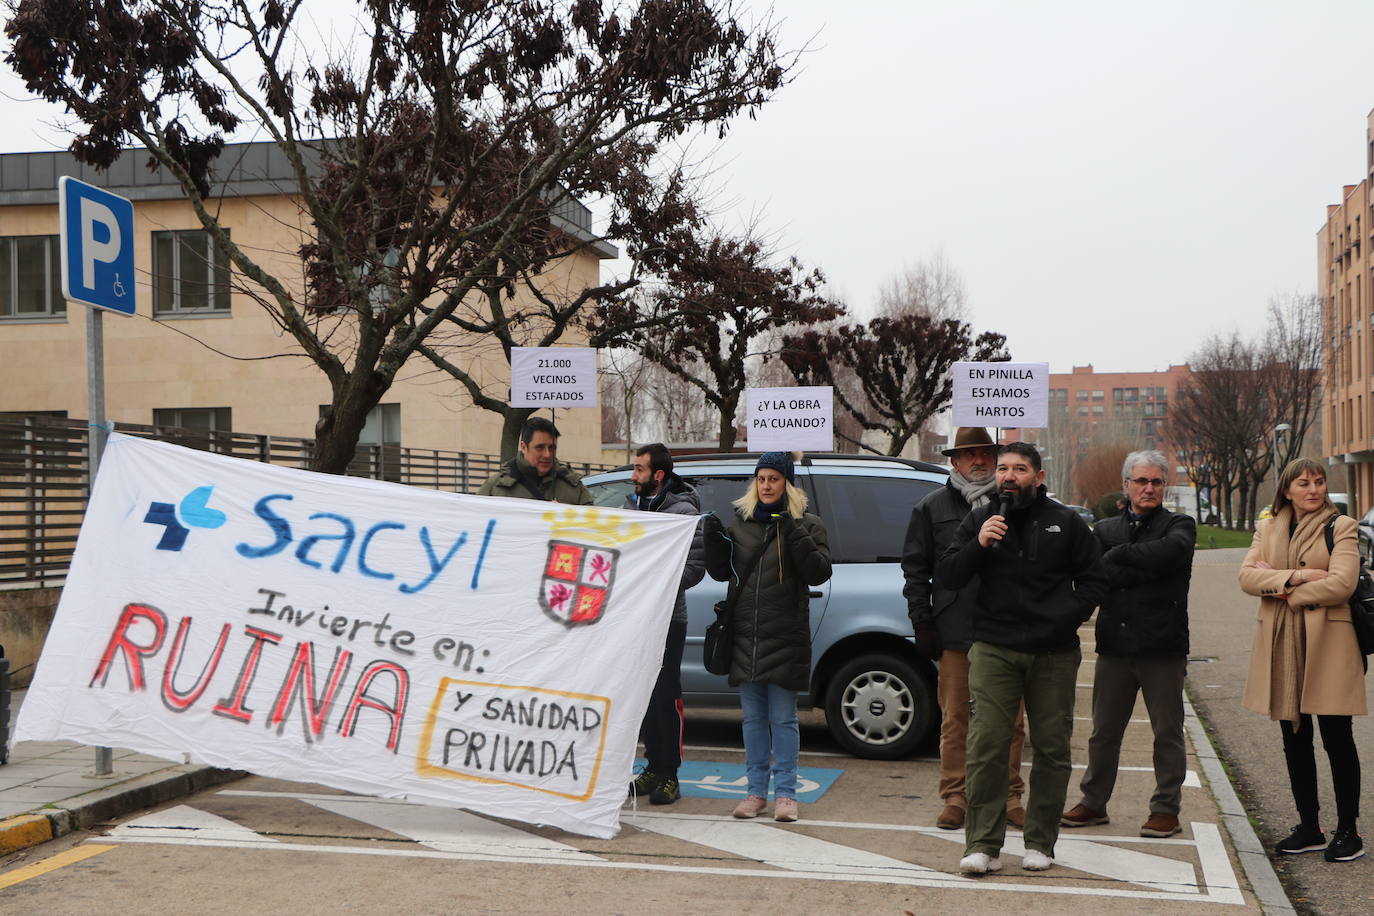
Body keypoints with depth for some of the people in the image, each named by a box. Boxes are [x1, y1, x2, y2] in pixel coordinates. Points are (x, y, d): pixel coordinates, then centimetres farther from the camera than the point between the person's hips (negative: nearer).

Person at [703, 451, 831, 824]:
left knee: (783, 718, 0)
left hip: (785, 637, -4)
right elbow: (721, 572, 13)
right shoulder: (740, 522, 12)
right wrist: (714, 540, -4)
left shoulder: (806, 525, 2)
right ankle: (757, 791, 16)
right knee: (753, 717, 9)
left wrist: (796, 535, -19)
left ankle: (785, 793, 7)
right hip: (746, 635, 4)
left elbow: (819, 572, -9)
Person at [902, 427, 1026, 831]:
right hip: (955, 631, -1)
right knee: (954, 718, 3)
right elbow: (915, 570, 8)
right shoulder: (932, 508, 8)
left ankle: (1010, 797, 16)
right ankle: (955, 797, 13)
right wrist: (922, 621, 0)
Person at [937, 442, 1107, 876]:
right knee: (986, 746, -8)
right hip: (994, 650, -1)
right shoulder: (979, 520, 8)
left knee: (1052, 749, 5)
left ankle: (1040, 843, 17)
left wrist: (1070, 615, -3)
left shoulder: (1065, 523, 7)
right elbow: (946, 576, 3)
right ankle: (983, 845, -2)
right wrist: (978, 545, -13)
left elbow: (1093, 580, 12)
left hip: (1055, 653, 1)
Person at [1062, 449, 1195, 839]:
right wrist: (1145, 570, -15)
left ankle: (1166, 808, 16)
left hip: (1163, 646, -3)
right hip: (1114, 643, 3)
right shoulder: (1105, 529, 12)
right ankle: (1094, 802, 23)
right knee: (1104, 730, 11)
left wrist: (1119, 555, -10)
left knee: (1167, 732, 5)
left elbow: (1169, 552, -21)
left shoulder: (1179, 526, 4)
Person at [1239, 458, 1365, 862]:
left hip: (1327, 640, -5)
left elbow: (1341, 584, -15)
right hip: (1281, 643, 5)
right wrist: (1297, 576, -17)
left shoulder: (1341, 527, -2)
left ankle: (1347, 830, 10)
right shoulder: (1267, 529, 11)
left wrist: (1279, 586, -10)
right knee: (1295, 740, 11)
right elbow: (1247, 575, -4)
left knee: (1336, 738, 0)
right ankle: (1309, 829, 21)